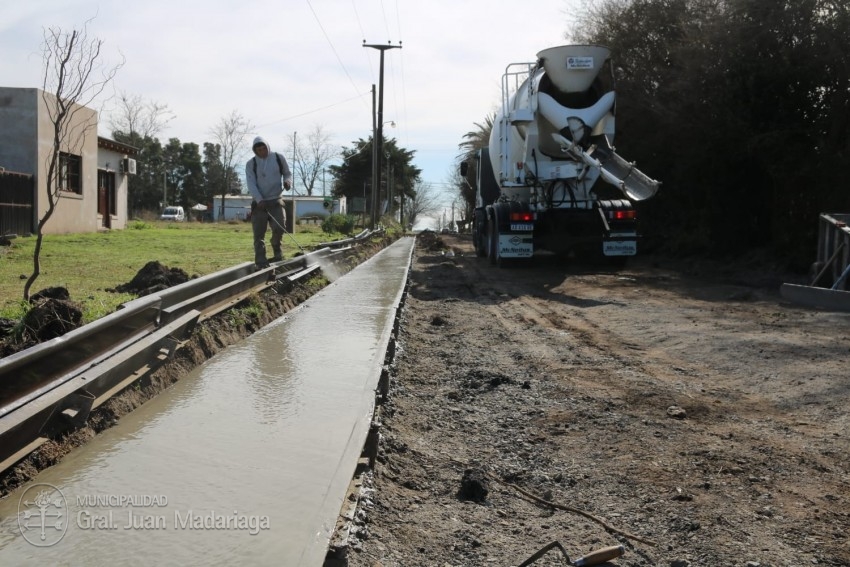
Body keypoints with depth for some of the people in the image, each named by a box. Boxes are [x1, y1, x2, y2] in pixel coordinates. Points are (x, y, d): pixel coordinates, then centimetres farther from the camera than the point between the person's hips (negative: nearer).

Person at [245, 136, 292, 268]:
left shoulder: (278, 158, 4)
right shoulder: (251, 164, 0)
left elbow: (287, 173, 15)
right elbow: (251, 184, -8)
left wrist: (288, 181, -10)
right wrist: (259, 200, -22)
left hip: (276, 200, 0)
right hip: (259, 202, 0)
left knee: (279, 227, -17)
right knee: (259, 233, -3)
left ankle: (276, 250, 13)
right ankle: (261, 261, 2)